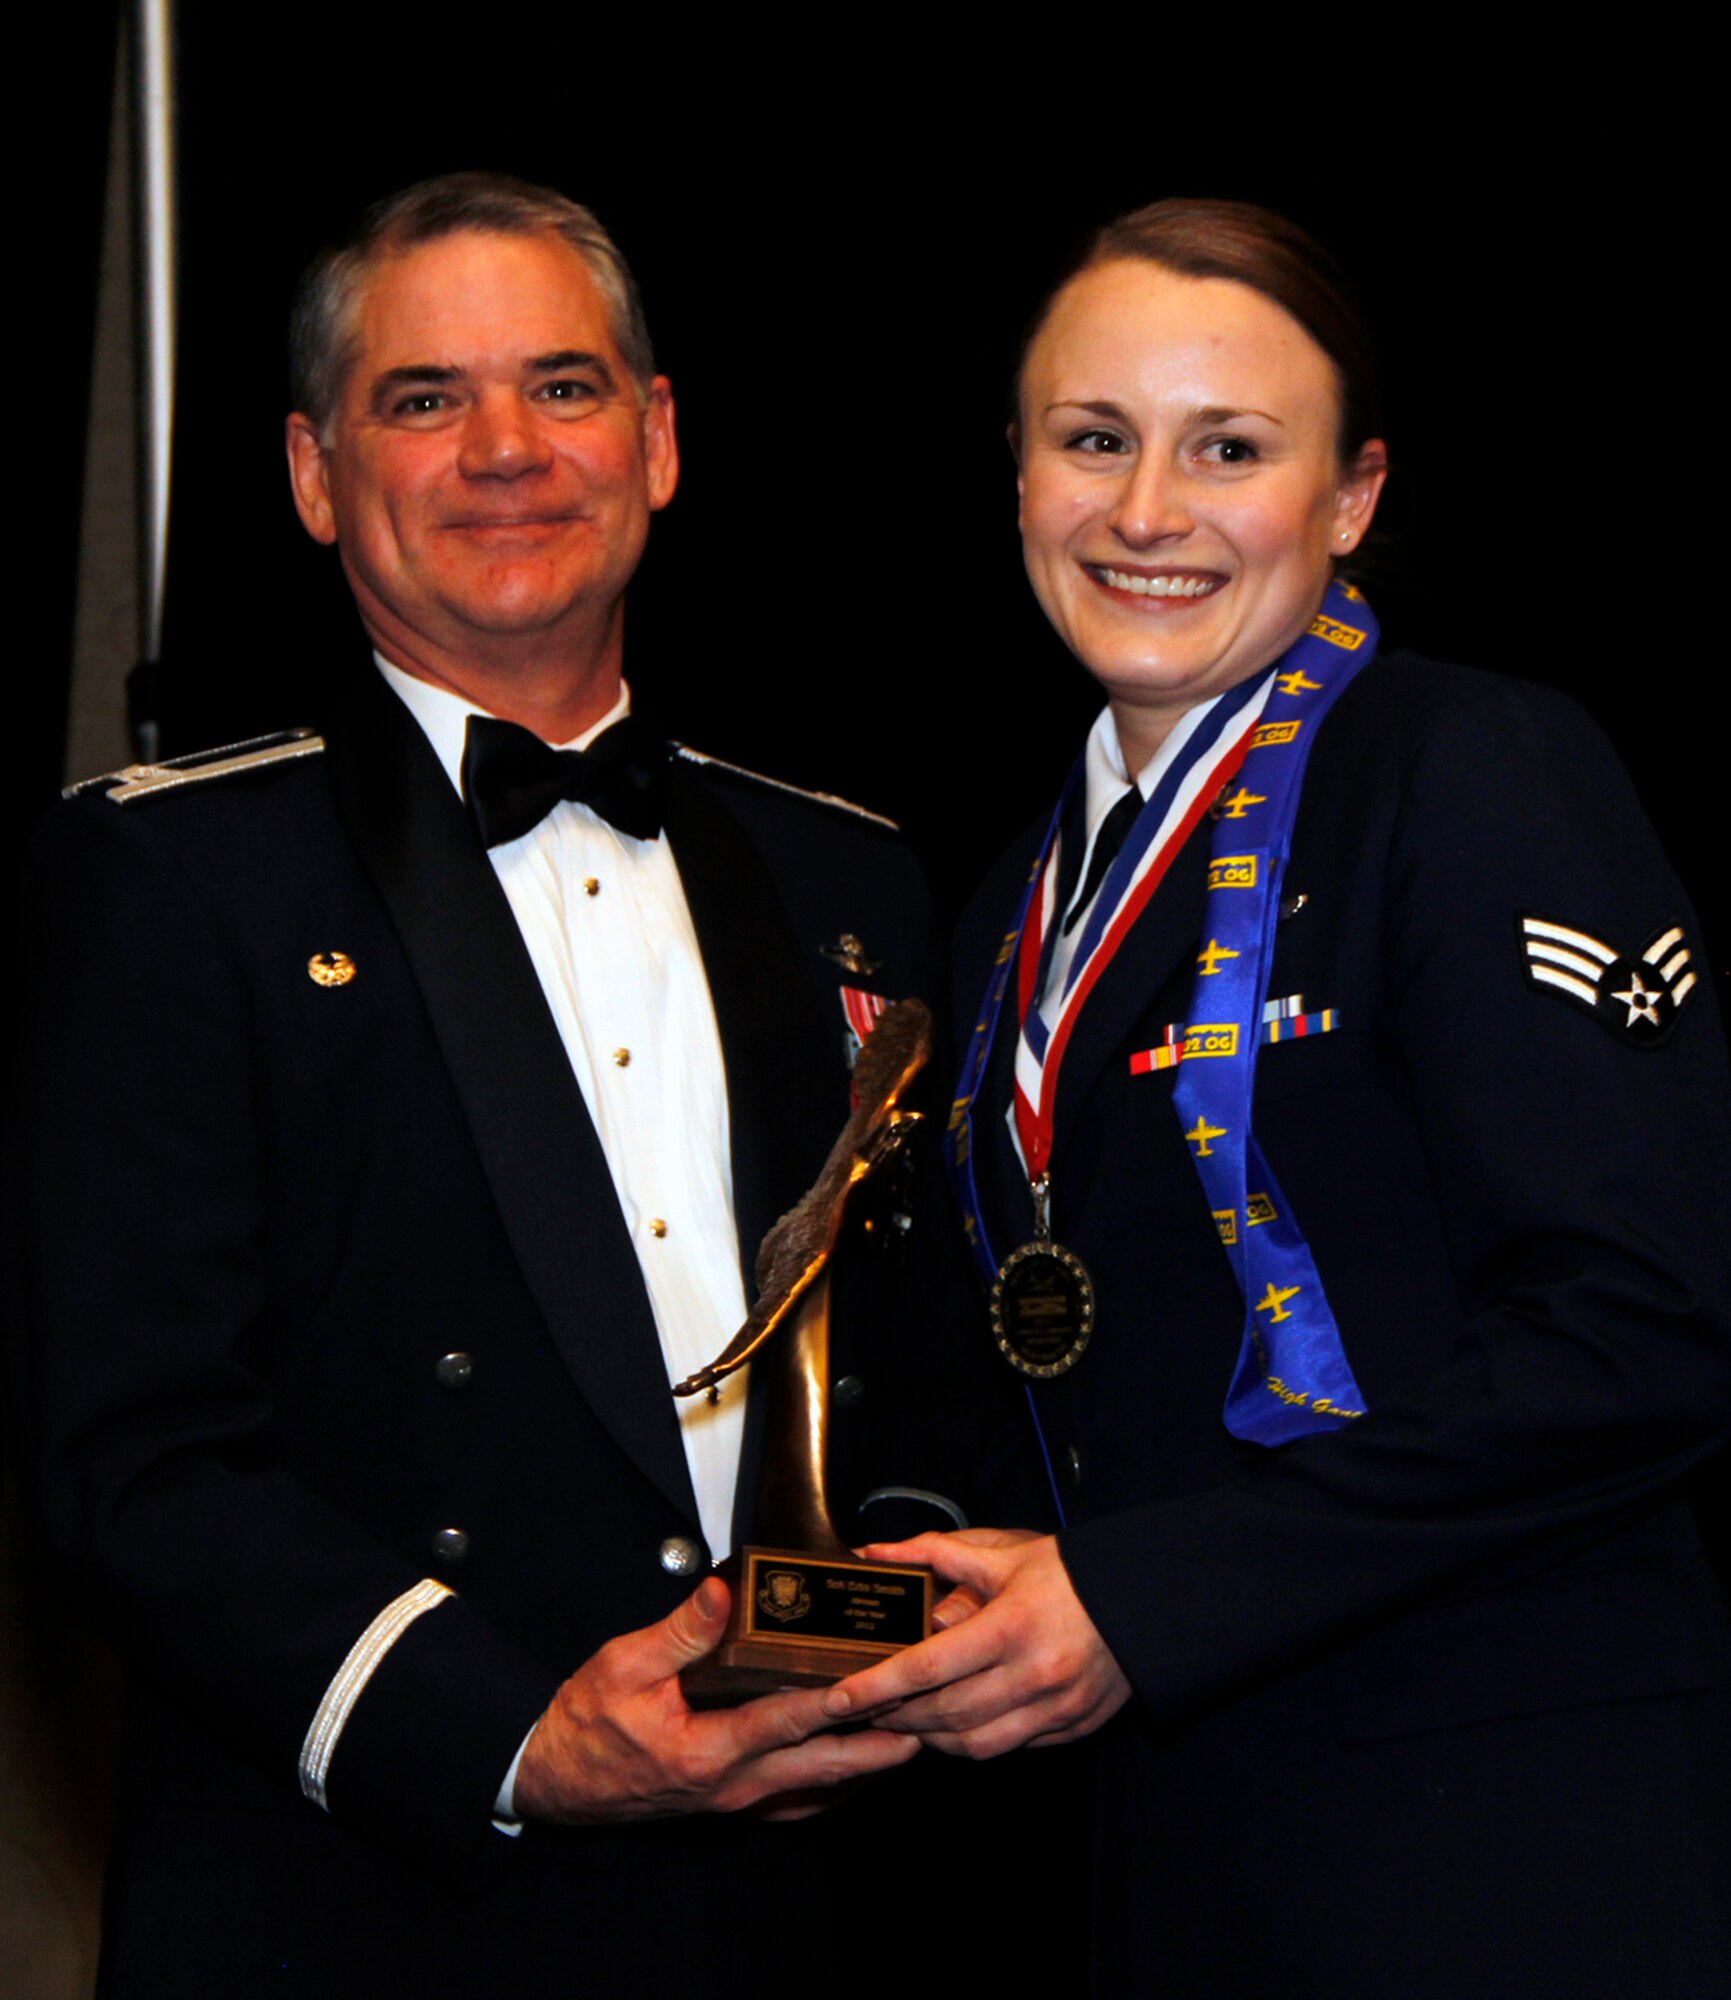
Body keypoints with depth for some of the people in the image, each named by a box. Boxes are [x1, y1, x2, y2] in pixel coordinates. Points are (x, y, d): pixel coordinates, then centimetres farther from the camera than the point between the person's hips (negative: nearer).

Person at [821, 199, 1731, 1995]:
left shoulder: (1481, 772, -10)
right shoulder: (1030, 902, 13)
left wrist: (1139, 1601, -19)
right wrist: (978, 1615, 1)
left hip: (1488, 1824, -6)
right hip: (1169, 1811, 7)